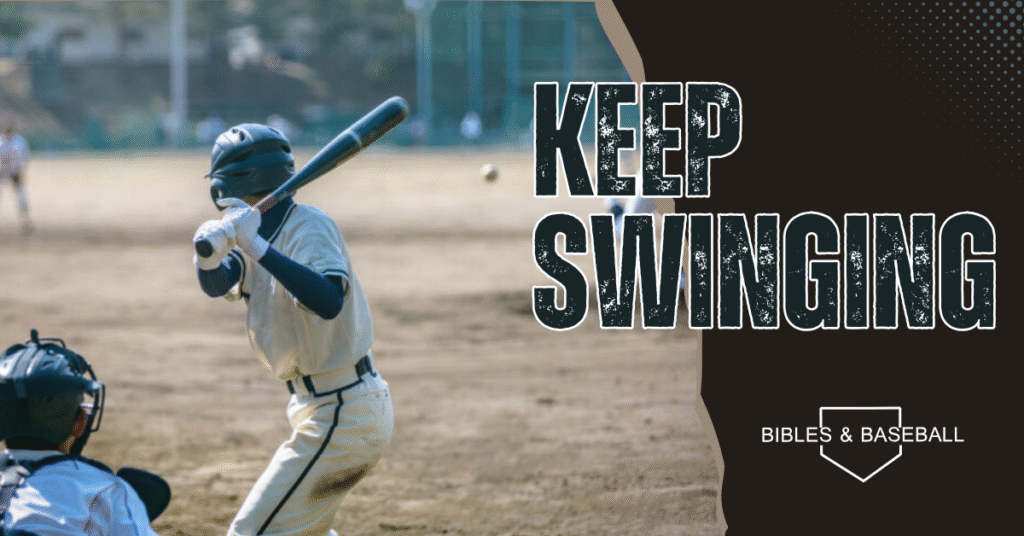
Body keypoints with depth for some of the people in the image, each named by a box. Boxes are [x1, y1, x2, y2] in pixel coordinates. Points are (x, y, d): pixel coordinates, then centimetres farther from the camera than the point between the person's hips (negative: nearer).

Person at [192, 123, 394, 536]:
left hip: (342, 416, -10)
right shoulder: (262, 232, 10)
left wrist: (258, 249, -39)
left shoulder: (309, 228, -17)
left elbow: (329, 303, -35)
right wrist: (209, 255, -28)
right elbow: (217, 284, -6)